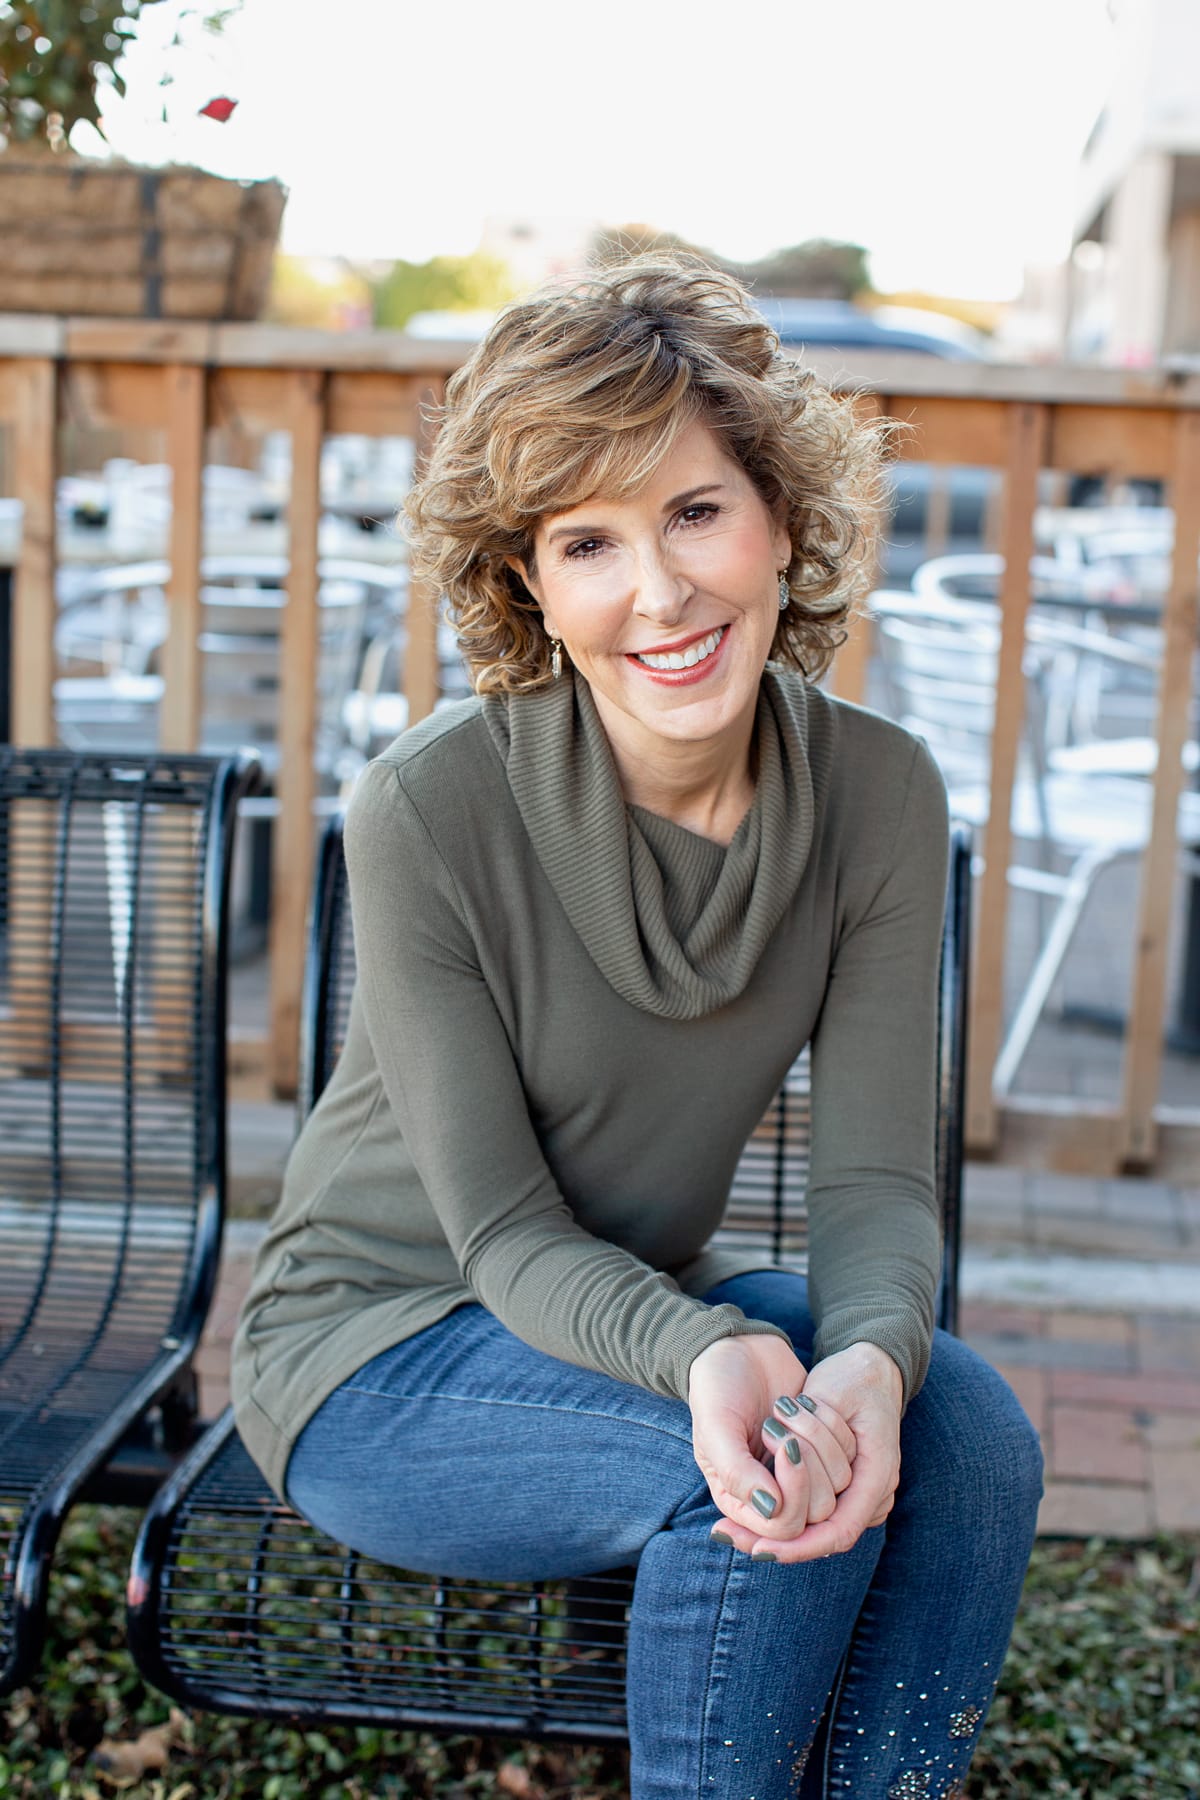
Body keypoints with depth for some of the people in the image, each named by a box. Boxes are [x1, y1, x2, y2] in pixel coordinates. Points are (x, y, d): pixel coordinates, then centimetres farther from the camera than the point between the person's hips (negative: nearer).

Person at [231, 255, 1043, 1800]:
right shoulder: (425, 810, -23)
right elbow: (508, 1229, -19)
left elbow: (873, 1176, -12)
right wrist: (709, 1358, -39)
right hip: (382, 1351, -4)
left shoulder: (878, 793, -10)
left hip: (653, 1299, 4)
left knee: (968, 1433, -22)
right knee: (758, 1483, -29)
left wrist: (872, 1354, -35)